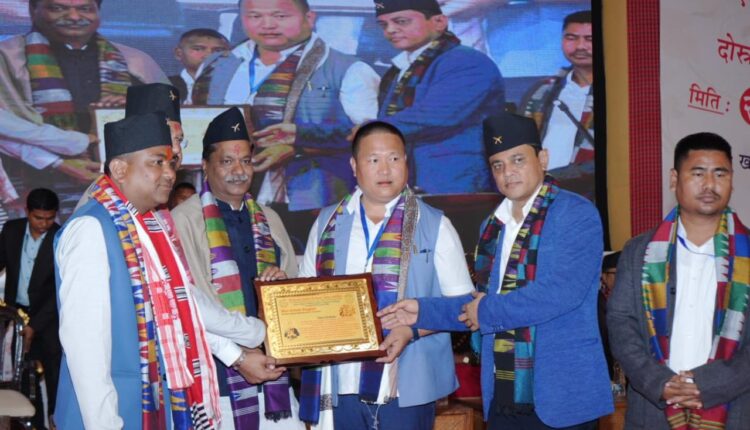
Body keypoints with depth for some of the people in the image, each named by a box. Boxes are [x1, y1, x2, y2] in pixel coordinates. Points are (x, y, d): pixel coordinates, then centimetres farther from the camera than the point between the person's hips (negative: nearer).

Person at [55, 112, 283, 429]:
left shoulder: (156, 225, 8)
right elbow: (83, 338, -21)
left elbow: (184, 301, 16)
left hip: (162, 401, 8)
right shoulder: (91, 229, -17)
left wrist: (237, 356, 20)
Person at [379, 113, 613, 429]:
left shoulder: (576, 215, -8)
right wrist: (424, 311, 6)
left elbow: (561, 292, -21)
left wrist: (487, 311, -11)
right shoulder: (493, 225, 13)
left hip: (562, 398, -6)